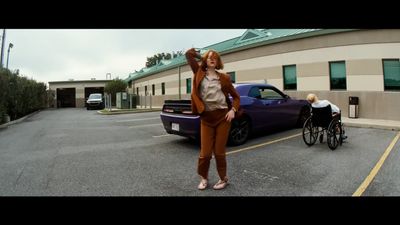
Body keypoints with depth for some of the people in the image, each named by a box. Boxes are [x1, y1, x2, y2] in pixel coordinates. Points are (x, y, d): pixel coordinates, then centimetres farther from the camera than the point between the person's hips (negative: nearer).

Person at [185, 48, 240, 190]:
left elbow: (236, 97, 11)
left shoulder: (223, 78, 6)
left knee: (219, 151, 6)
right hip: (206, 118, 1)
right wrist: (202, 55, 16)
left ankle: (223, 179, 29)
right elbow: (189, 54, 2)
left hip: (223, 116, 0)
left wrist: (233, 110, -5)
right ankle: (203, 178, 29)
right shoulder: (199, 73, 6)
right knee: (205, 153, 2)